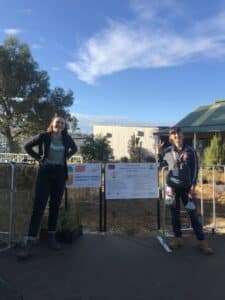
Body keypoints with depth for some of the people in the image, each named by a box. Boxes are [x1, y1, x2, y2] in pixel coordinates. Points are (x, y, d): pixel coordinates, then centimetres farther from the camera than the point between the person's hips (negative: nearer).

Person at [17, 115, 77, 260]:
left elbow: (74, 149, 24)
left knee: (55, 206, 7)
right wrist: (38, 157, 1)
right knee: (39, 206, -9)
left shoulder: (67, 138, 5)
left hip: (60, 174, 3)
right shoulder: (44, 136, -2)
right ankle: (30, 243, -5)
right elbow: (28, 146, 10)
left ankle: (51, 237, 21)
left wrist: (66, 157, 10)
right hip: (45, 172, -3)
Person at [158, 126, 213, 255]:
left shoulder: (190, 151, -2)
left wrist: (193, 186, -6)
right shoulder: (168, 151, 0)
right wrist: (159, 152, -6)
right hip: (172, 186, 1)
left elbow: (195, 169, -1)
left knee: (193, 213, 2)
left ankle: (202, 241, 13)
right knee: (175, 213, 9)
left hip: (187, 187, -1)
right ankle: (178, 238, 23)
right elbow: (160, 164, 8)